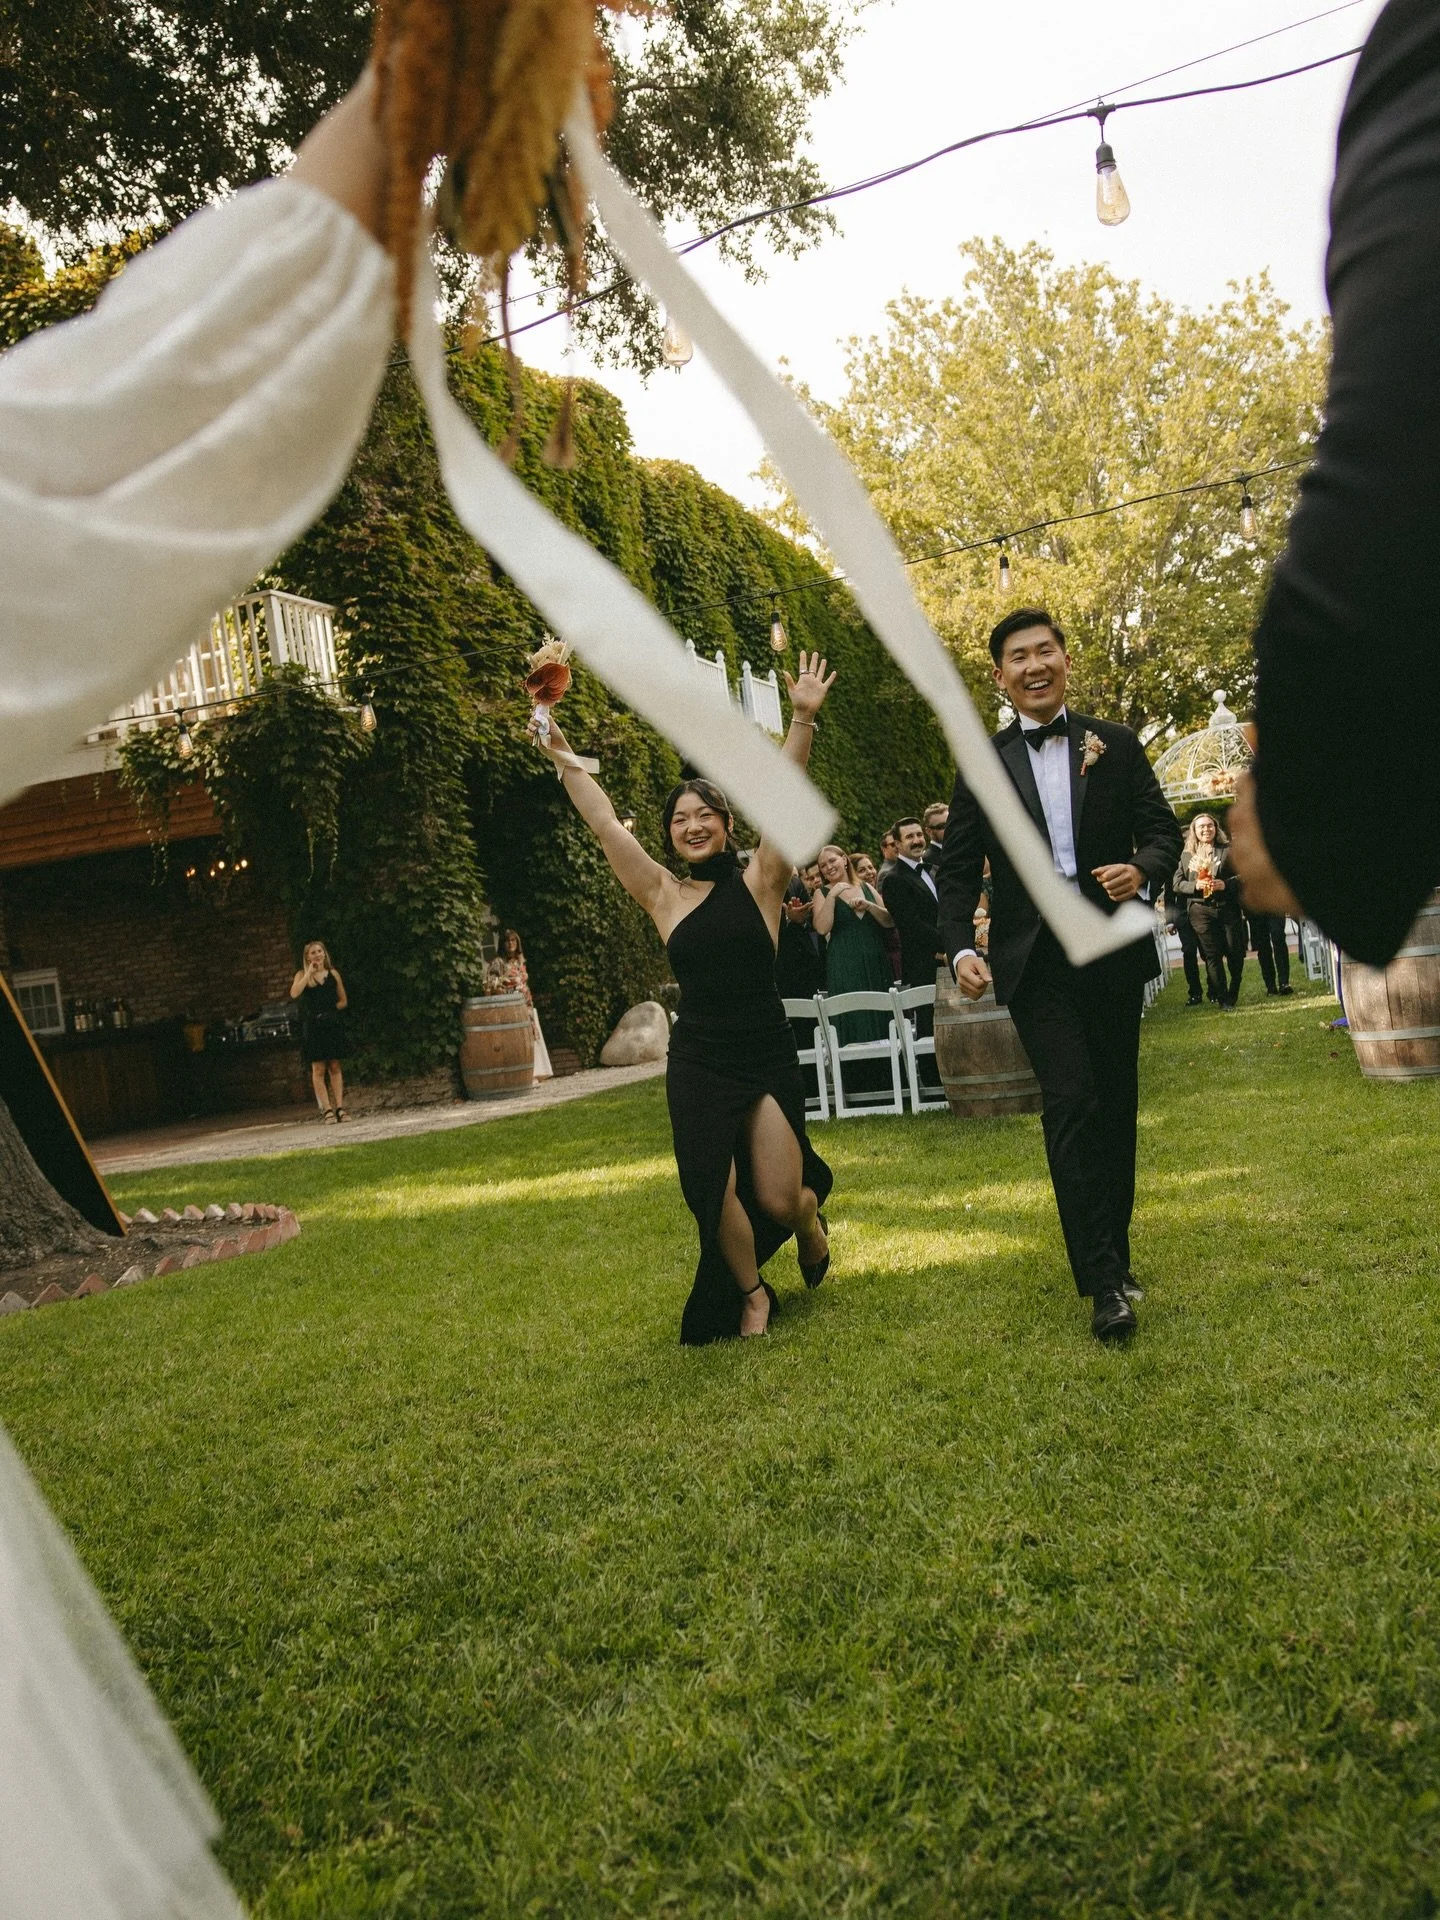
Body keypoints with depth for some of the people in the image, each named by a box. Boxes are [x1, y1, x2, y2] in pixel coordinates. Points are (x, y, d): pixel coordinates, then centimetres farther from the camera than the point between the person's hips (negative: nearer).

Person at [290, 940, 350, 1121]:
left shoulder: (333, 974, 9)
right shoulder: (302, 975, 4)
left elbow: (343, 1001, 14)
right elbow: (294, 993, -16)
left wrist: (330, 1010, -2)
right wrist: (309, 972, -12)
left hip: (333, 1024, 2)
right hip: (313, 1026, -2)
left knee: (335, 1067, 2)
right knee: (318, 1068, -4)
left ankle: (340, 1107, 2)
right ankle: (326, 1109, -5)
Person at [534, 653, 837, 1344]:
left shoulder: (758, 883, -2)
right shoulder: (664, 896, 2)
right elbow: (606, 827, 2)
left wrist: (802, 719, -21)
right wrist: (565, 763, 0)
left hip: (768, 1057, -1)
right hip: (698, 1065, 2)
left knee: (778, 1197, 0)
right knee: (716, 1194, -1)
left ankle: (812, 1222, 39)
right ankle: (751, 1293, 29)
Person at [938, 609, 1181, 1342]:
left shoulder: (1114, 745, 8)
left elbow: (1162, 828, 7)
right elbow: (958, 870, 3)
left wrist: (1144, 868, -16)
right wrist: (960, 947, -12)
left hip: (1113, 951, 2)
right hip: (1034, 960, -2)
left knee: (1116, 1106, 9)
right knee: (1070, 1104, -12)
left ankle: (1113, 1257, 24)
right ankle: (1104, 1282, -9)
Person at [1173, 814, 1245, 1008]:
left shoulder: (1228, 850, 7)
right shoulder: (1186, 855, 9)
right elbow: (1177, 884, 6)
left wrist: (1226, 884, -14)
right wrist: (1195, 886, -11)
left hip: (1228, 907, 0)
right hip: (1200, 910, 0)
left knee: (1235, 952, 1)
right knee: (1212, 955, -1)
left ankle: (1233, 991, 23)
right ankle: (1221, 998, 5)